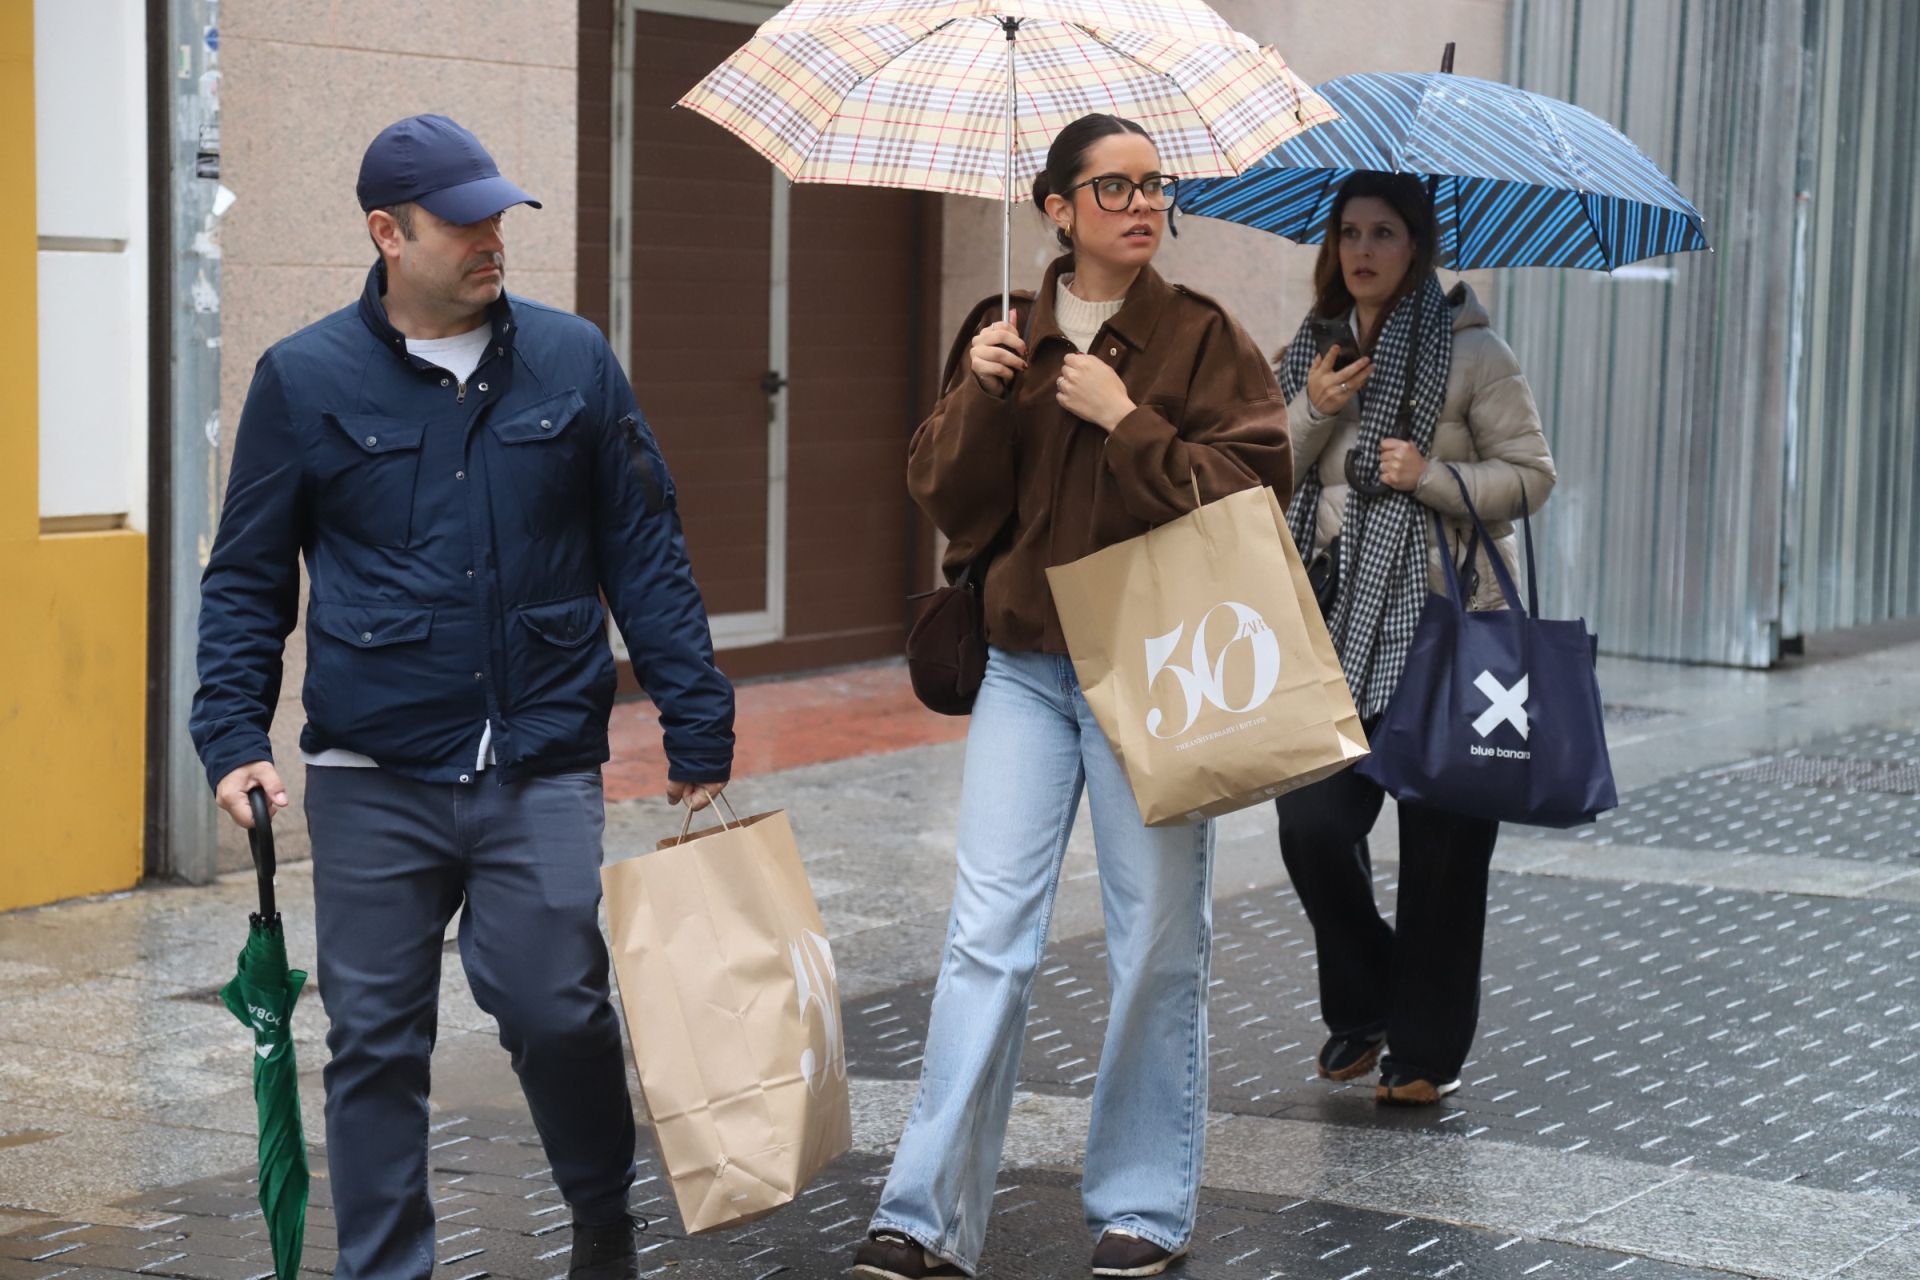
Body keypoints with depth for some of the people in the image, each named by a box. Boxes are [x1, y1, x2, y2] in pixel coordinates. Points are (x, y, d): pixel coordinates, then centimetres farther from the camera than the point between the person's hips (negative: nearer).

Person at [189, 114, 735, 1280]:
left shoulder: (573, 361, 6)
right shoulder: (305, 381, 3)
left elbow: (645, 555, 8)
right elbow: (247, 579, 7)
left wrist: (698, 728, 5)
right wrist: (233, 735, -4)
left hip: (543, 771, 0)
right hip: (373, 782, 0)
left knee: (557, 1010, -2)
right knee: (376, 1042, 5)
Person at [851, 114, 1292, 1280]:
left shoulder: (1205, 339, 0)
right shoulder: (1006, 339, 8)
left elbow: (1256, 485, -10)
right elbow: (952, 501, 3)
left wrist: (1127, 422, -16)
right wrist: (980, 397, -12)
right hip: (1027, 666, 2)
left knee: (1159, 943, 3)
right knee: (988, 936, -4)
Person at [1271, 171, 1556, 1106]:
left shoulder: (1469, 351, -2)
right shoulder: (1313, 351, 12)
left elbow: (1532, 474, -2)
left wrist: (1432, 477, -16)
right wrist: (1311, 413, -6)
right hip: (1343, 622, 4)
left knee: (1440, 845, 1)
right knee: (1312, 824, -5)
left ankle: (1427, 1048, 14)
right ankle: (1360, 1007, 20)